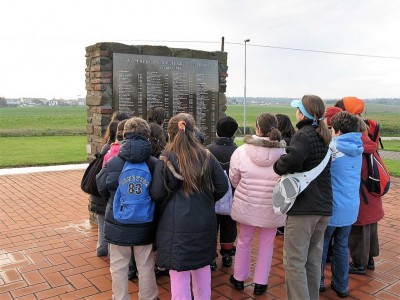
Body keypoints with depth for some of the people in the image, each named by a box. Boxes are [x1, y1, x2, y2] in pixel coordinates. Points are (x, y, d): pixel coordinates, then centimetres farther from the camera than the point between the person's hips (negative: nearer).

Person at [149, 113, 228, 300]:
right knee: (202, 267, 22)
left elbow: (156, 194, -9)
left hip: (177, 225, -4)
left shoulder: (166, 160, -11)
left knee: (180, 273, 6)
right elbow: (222, 187, 2)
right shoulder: (207, 157, -1)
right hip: (204, 222, 4)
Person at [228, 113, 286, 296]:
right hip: (273, 208, 0)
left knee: (244, 241, 22)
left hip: (247, 206, 1)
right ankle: (260, 283, 29)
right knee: (266, 245, 18)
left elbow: (234, 181, -2)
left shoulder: (241, 151, -15)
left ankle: (239, 278, 37)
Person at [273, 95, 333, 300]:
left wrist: (278, 167, -14)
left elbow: (292, 159, -34)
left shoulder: (304, 135, -14)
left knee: (294, 261, -1)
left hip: (304, 206, -9)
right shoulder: (325, 136, 13)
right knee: (313, 259, 18)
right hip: (324, 206, 9)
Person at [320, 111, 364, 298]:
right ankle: (341, 286, 28)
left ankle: (317, 282, 26)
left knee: (320, 246, 12)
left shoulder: (330, 147, -17)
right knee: (342, 247, 18)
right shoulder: (357, 149, 3)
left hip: (331, 207, -6)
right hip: (351, 207, 6)